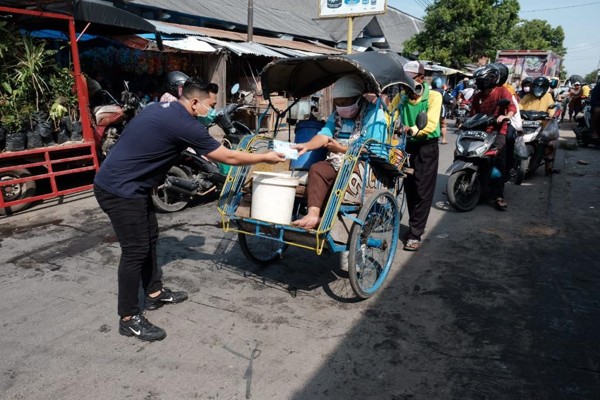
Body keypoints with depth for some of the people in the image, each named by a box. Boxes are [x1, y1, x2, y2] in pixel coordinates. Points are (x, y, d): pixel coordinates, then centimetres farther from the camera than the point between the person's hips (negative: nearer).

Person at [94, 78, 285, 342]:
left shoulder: (162, 108, 9)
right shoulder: (184, 124, -20)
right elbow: (228, 157, -13)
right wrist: (265, 157, -1)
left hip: (129, 184, 10)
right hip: (118, 190, -10)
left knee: (149, 238, 17)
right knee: (136, 250, -4)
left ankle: (155, 293, 33)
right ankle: (129, 319, 9)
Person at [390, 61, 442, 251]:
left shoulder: (433, 96, -10)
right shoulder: (401, 97, 1)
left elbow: (430, 124, -23)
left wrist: (412, 130, -40)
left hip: (427, 147, -4)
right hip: (408, 146, 4)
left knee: (422, 191, -4)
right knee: (409, 189, 11)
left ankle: (415, 234, 1)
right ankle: (415, 226, 29)